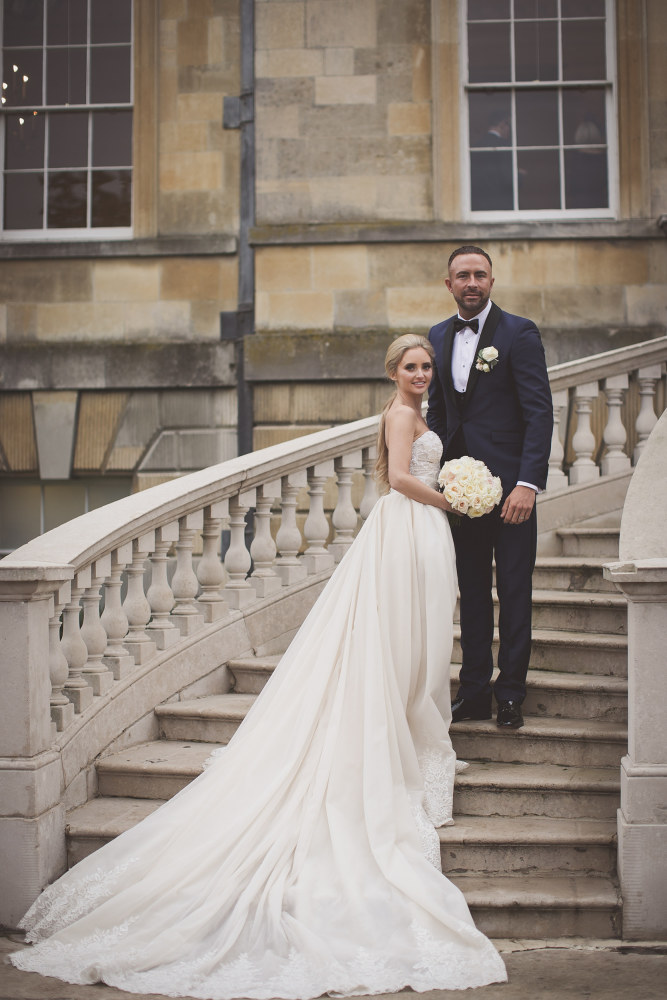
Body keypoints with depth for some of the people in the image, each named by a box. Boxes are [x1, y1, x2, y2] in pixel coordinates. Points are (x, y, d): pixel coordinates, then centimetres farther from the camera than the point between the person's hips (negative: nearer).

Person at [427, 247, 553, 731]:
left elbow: (540, 412, -11)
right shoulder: (439, 336, 11)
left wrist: (528, 483, -19)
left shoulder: (519, 332, -6)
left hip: (509, 484, -5)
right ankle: (475, 690, 19)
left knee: (514, 592, 2)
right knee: (472, 591, 11)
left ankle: (510, 695, 11)